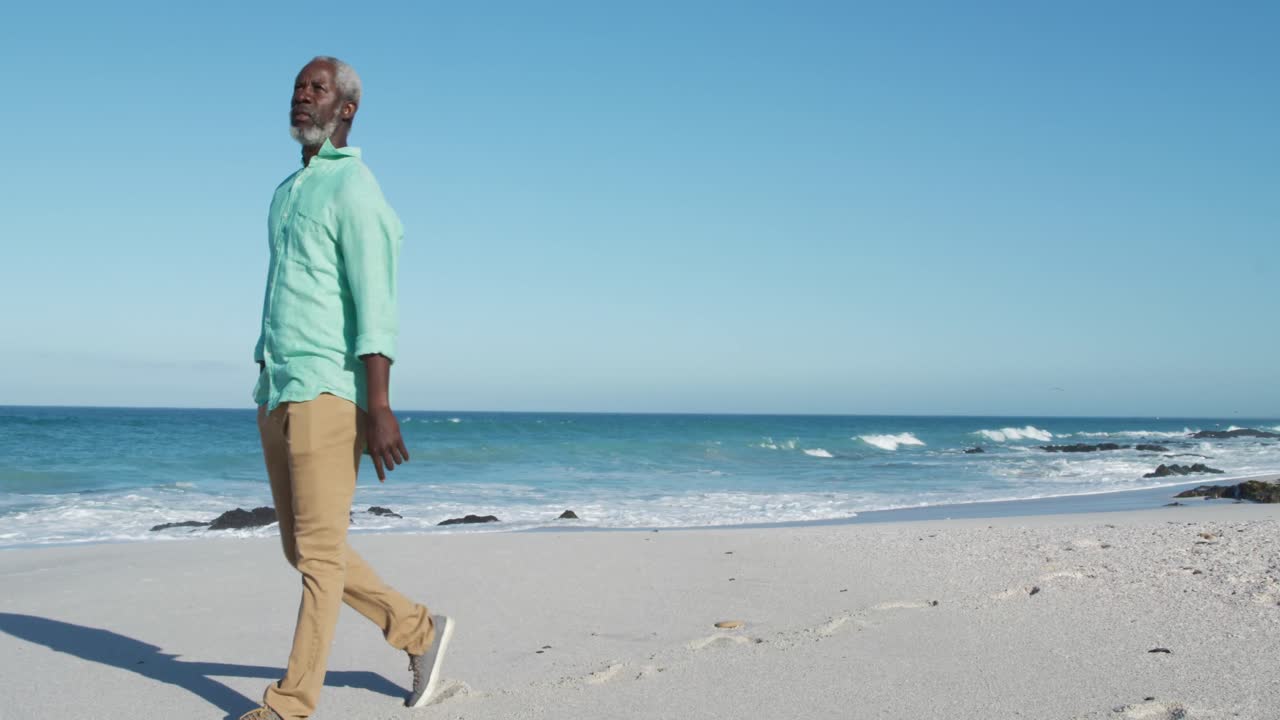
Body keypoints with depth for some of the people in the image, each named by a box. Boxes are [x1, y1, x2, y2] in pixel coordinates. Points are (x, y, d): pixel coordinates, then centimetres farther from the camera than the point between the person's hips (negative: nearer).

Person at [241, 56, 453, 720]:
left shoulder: (354, 191, -6)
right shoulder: (287, 192, 21)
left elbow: (376, 307, -15)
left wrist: (378, 409, -23)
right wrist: (269, 392, 22)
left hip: (326, 393, -9)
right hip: (277, 393, 9)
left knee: (318, 551, -4)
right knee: (302, 548, 12)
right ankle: (419, 632, 23)